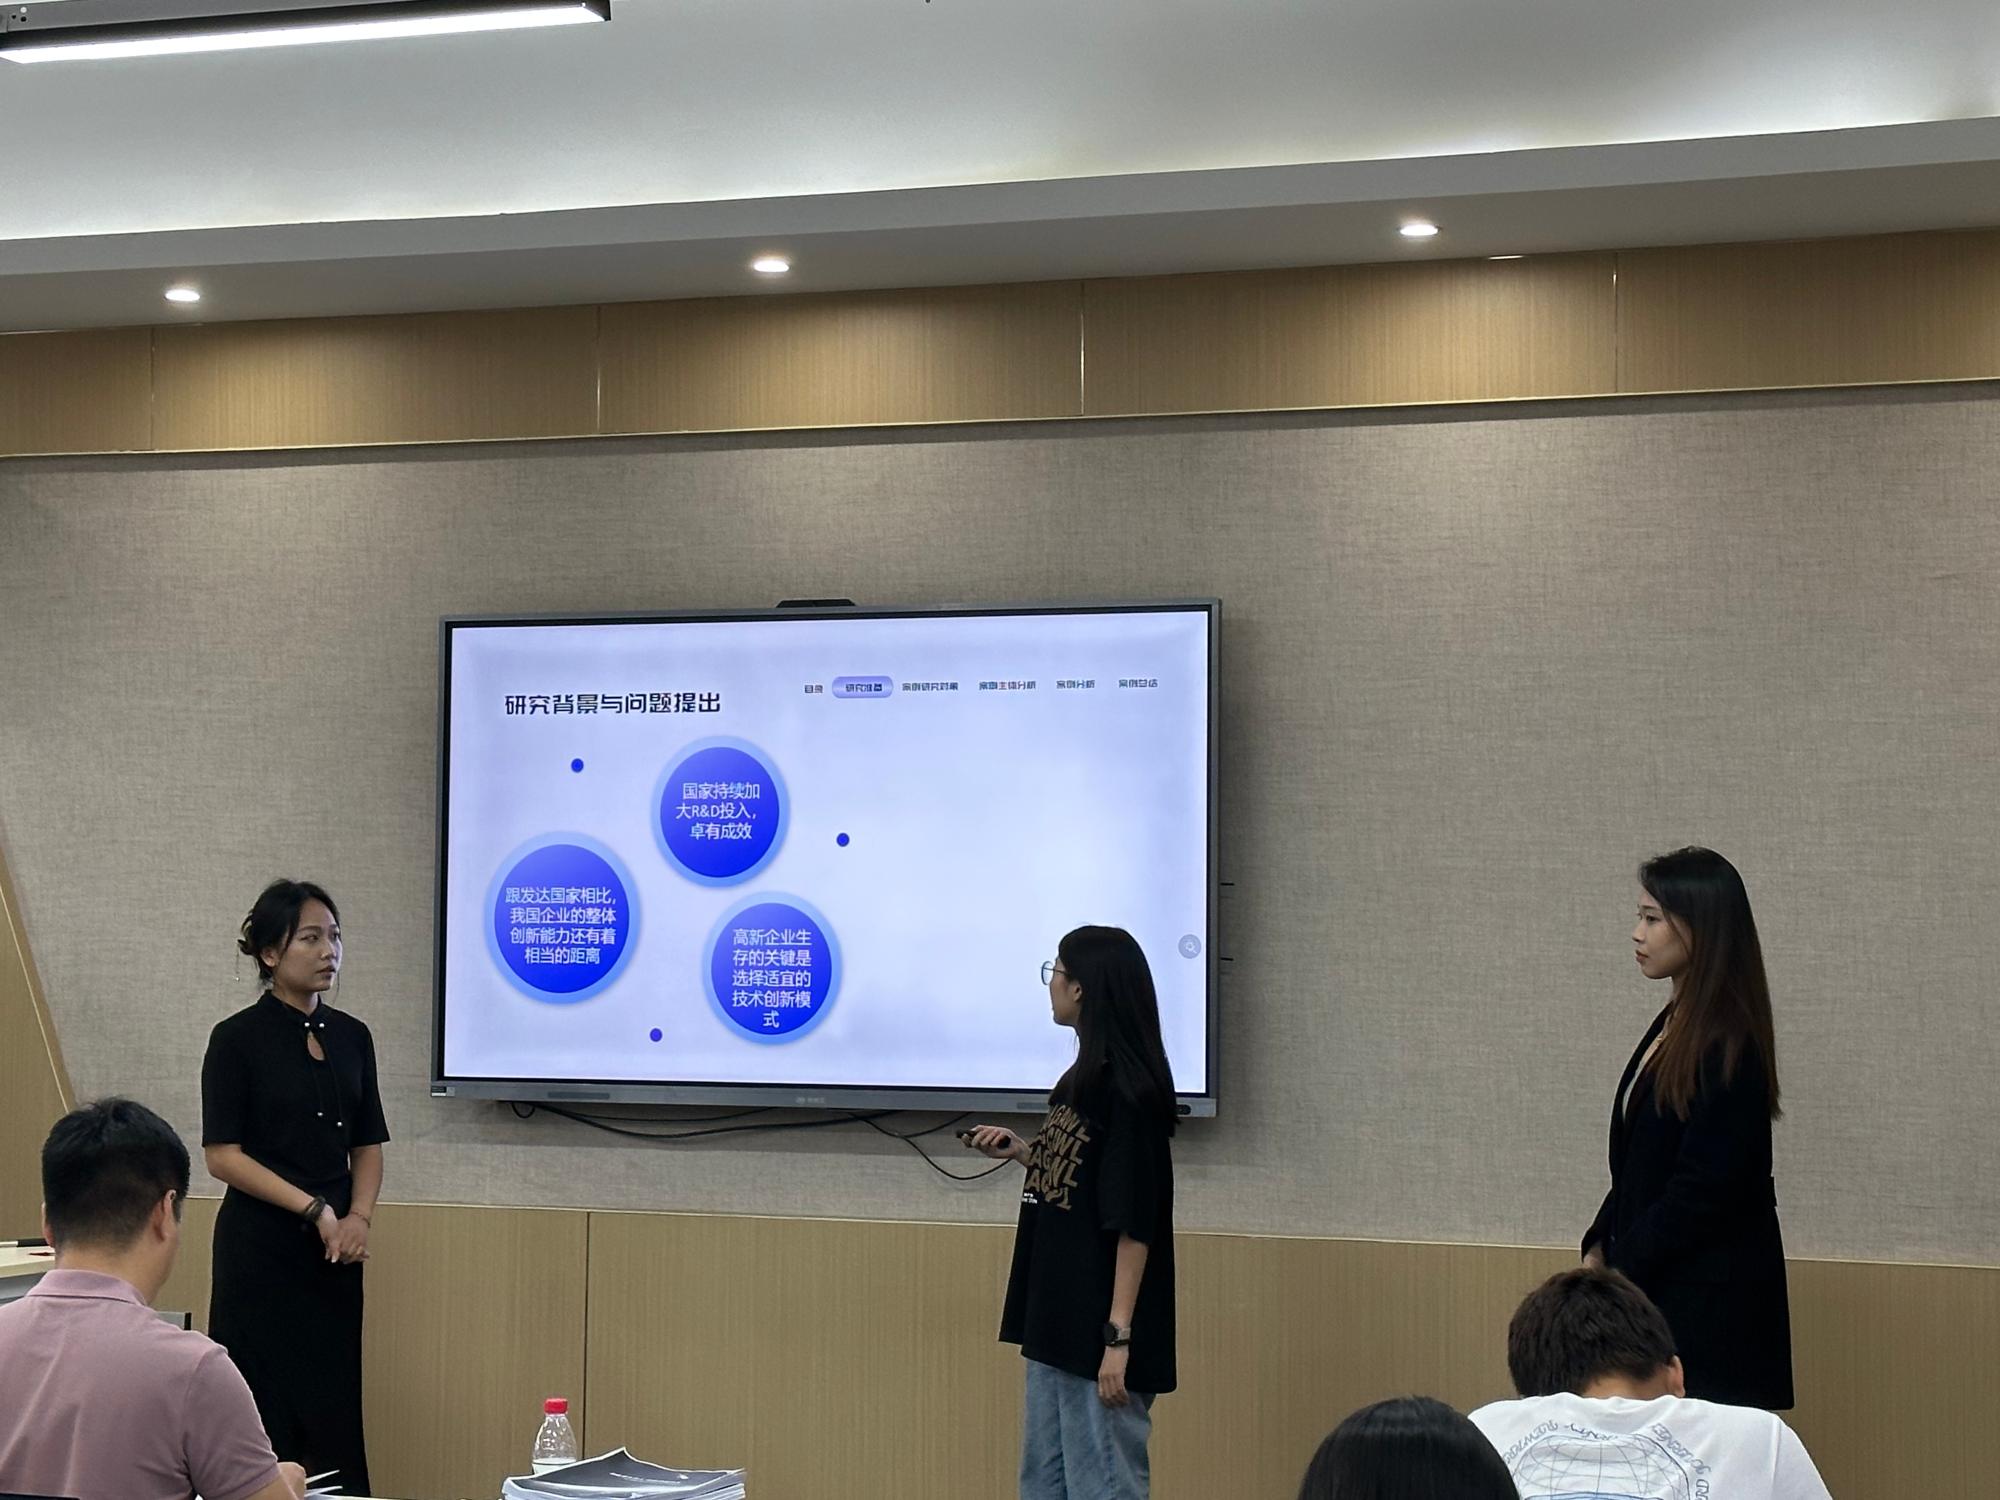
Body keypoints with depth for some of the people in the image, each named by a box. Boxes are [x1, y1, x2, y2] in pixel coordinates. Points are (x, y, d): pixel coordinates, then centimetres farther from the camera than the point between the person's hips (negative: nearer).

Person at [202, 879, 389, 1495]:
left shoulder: (351, 1037, 9)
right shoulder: (237, 1038, -7)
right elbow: (222, 1154, -11)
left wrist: (359, 1217, -4)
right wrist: (315, 1209, -15)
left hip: (335, 1251, 5)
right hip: (262, 1248, -5)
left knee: (334, 1409, 4)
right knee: (267, 1410, -4)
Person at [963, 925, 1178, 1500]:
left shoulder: (1127, 1089, -16)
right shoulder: (1084, 1076, 11)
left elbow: (1134, 1224, -19)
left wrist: (1118, 1335, -21)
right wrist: (1020, 1151, 7)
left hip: (1099, 1328, -10)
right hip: (1057, 1322, 10)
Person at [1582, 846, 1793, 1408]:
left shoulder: (1729, 1049, -15)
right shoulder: (1672, 1025, 12)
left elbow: (1701, 1190, -17)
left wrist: (1618, 1273, -11)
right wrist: (1600, 1247, 8)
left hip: (1707, 1303, -8)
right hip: (1657, 1289, 8)